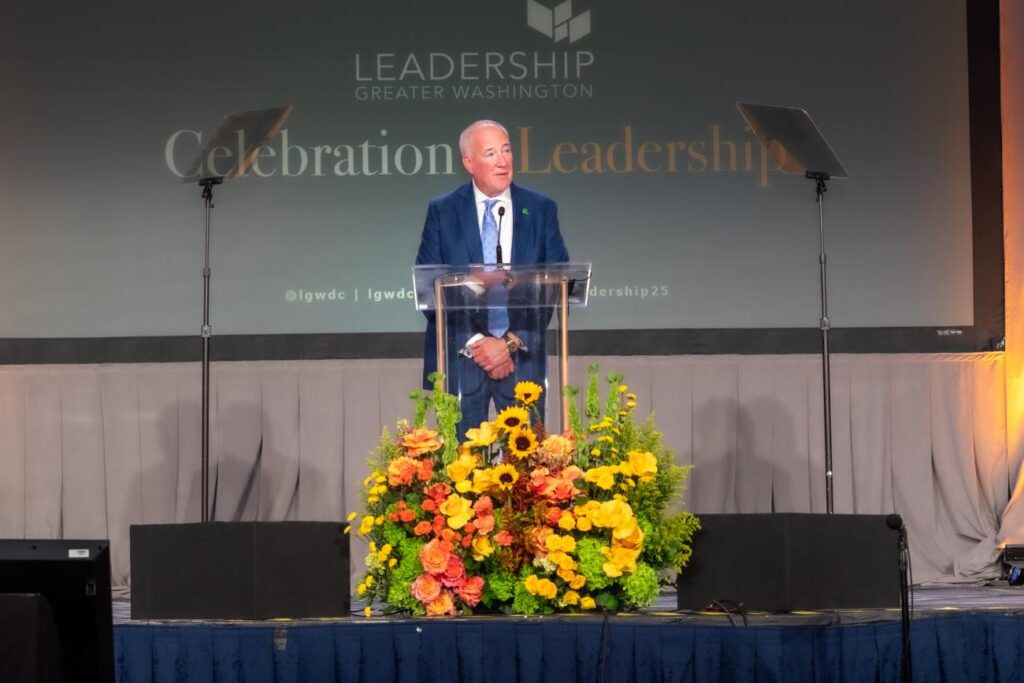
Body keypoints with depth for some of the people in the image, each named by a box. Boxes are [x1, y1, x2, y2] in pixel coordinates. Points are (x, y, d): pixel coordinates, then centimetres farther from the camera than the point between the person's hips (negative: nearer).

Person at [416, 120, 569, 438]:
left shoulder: (541, 209, 6)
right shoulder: (442, 210, 4)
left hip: (523, 358, 1)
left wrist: (512, 342, -7)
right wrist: (474, 343, -10)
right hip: (459, 356, -1)